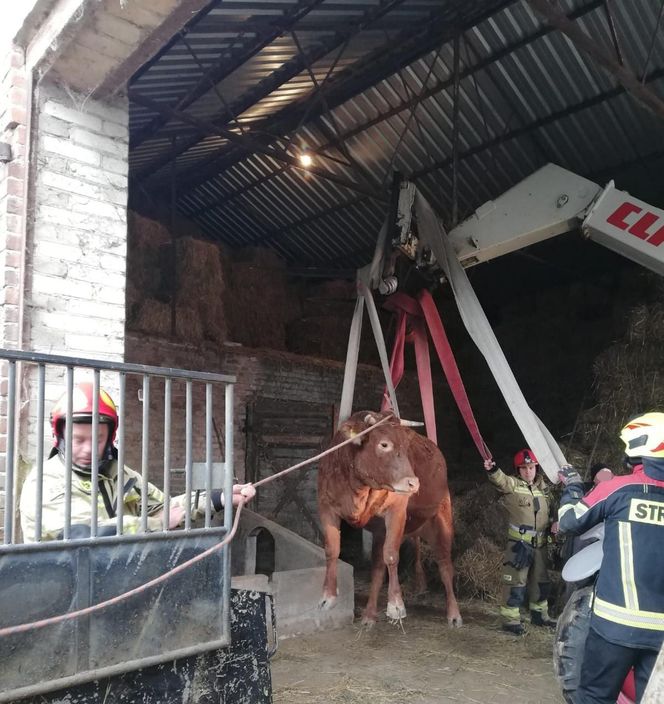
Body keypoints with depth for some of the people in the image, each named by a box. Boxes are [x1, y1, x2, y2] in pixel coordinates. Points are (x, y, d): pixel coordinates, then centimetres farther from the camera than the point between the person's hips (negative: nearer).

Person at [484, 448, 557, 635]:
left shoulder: (542, 486, 10)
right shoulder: (512, 485, -8)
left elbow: (548, 512, 19)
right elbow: (500, 480, -31)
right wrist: (493, 470, -52)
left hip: (540, 543, 6)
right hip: (519, 543, -6)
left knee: (541, 581, 18)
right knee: (516, 581, -4)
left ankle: (539, 614, 35)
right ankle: (510, 619, 4)